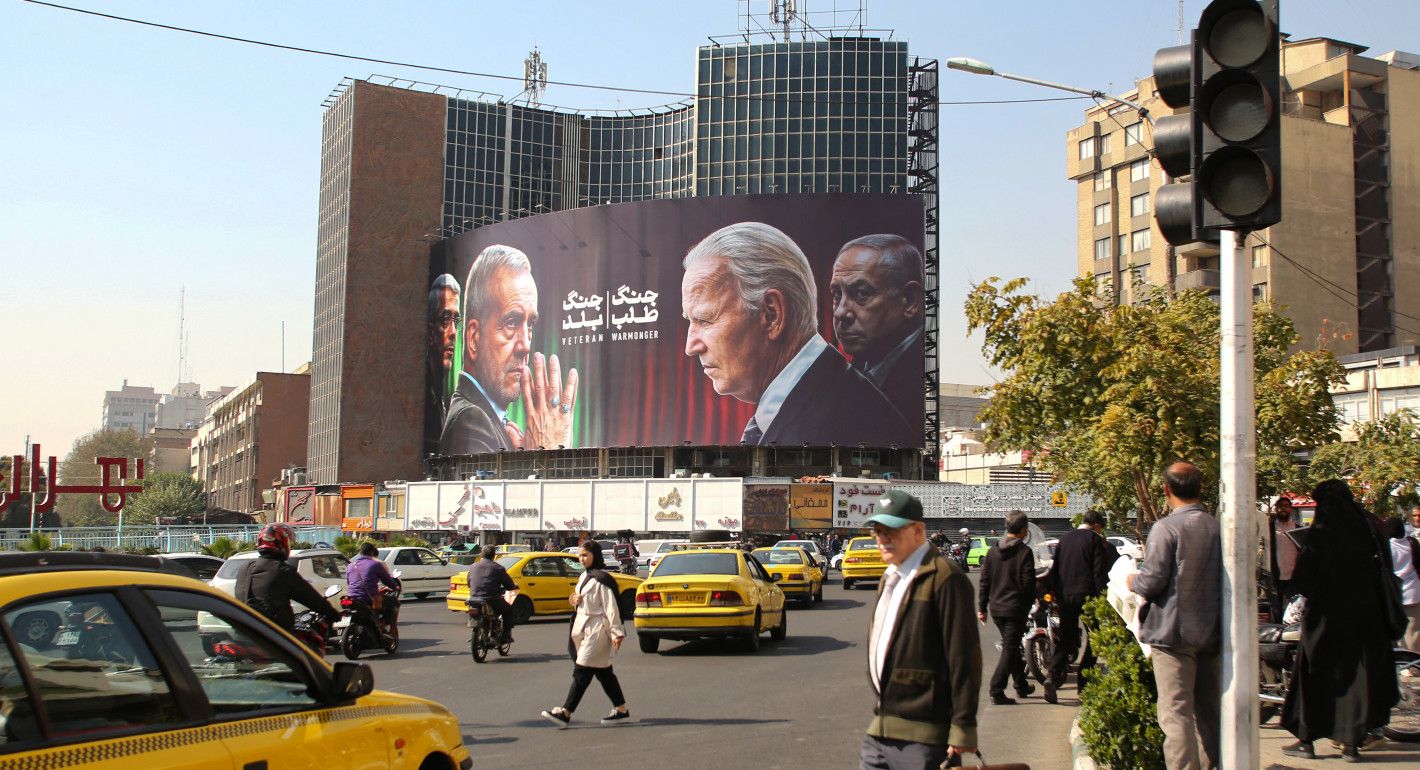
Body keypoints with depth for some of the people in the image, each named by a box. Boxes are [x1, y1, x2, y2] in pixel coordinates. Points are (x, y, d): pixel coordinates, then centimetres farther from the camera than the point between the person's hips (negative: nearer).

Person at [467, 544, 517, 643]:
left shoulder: (473, 567, 10)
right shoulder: (498, 568, -5)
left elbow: (469, 583, 20)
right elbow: (509, 585, -1)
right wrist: (515, 586, 23)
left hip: (474, 600, 5)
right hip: (492, 601, -5)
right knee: (508, 610, 21)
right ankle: (506, 636, 14)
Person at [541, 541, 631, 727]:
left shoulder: (601, 579, -13)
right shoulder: (584, 576, 15)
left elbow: (611, 607, -16)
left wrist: (617, 633, -19)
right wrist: (575, 599, 2)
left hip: (598, 630, -10)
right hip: (585, 628, 10)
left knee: (582, 670, -10)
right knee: (603, 671, 11)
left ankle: (565, 712, -10)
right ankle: (621, 710, 17)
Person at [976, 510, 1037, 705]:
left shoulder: (992, 551, 5)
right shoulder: (1024, 552, -12)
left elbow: (984, 581, 6)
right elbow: (1028, 584, -12)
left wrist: (981, 607, 11)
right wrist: (1029, 604, 4)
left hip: (996, 608, 6)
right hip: (1016, 608, -6)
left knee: (1011, 646, 20)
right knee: (1010, 649, -2)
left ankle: (1021, 685, 32)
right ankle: (996, 691, -9)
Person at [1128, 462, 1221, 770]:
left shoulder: (1166, 527, -14)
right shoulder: (1218, 527, 4)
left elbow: (1152, 581, -16)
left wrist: (1133, 581, 4)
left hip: (1174, 632, -6)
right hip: (1212, 632, 6)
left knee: (1176, 713, -4)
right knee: (1210, 713, 16)